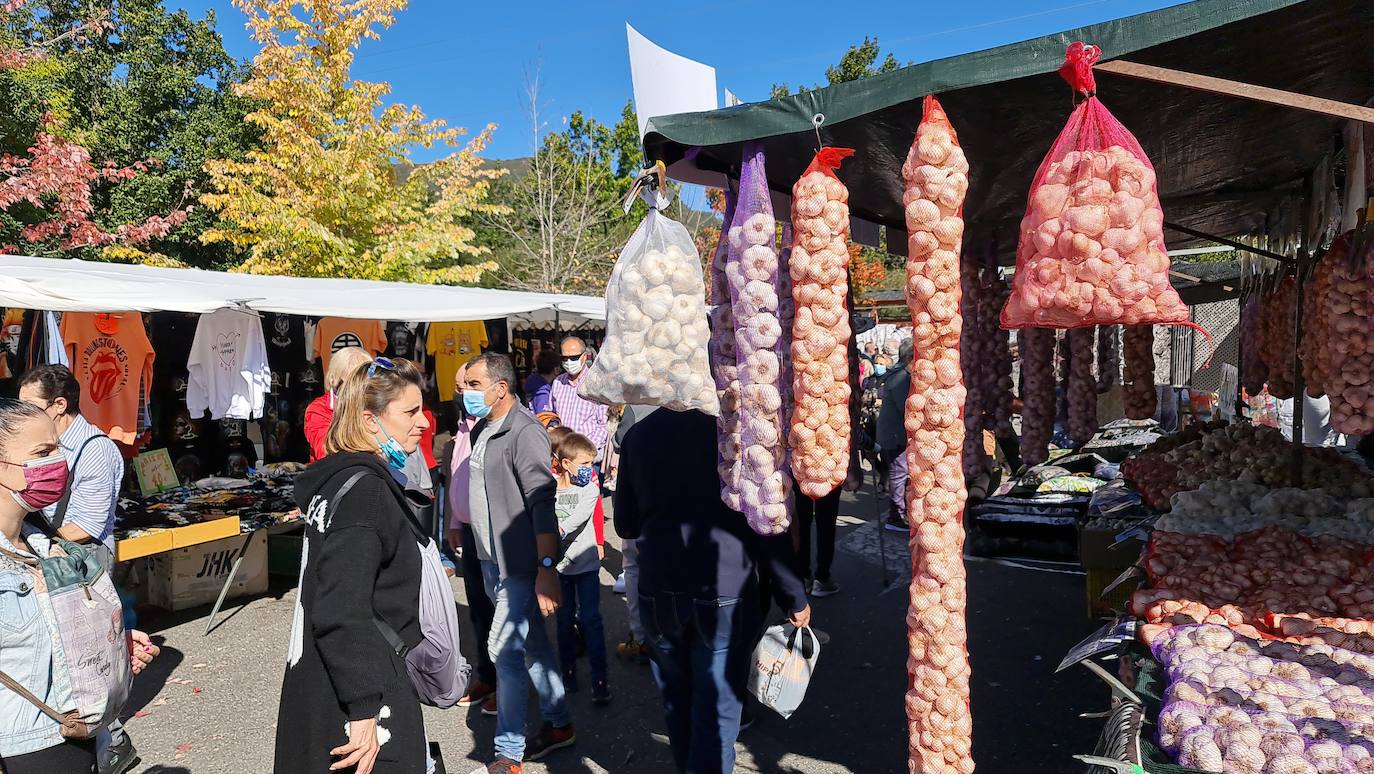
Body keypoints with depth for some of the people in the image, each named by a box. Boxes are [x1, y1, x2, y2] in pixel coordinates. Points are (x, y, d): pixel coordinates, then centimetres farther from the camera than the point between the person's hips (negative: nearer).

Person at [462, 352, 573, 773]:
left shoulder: (524, 432, -18)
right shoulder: (482, 431, 9)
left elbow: (542, 503, -23)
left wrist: (547, 568, -27)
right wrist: (486, 556, 18)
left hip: (520, 563, -8)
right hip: (492, 560, 8)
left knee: (505, 648, -4)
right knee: (532, 645, 17)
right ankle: (559, 724, 32)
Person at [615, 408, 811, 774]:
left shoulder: (638, 434, 0)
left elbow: (625, 525, 8)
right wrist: (794, 596, 0)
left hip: (658, 593, 4)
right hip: (725, 591, -4)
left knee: (677, 702, 21)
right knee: (717, 709, 8)